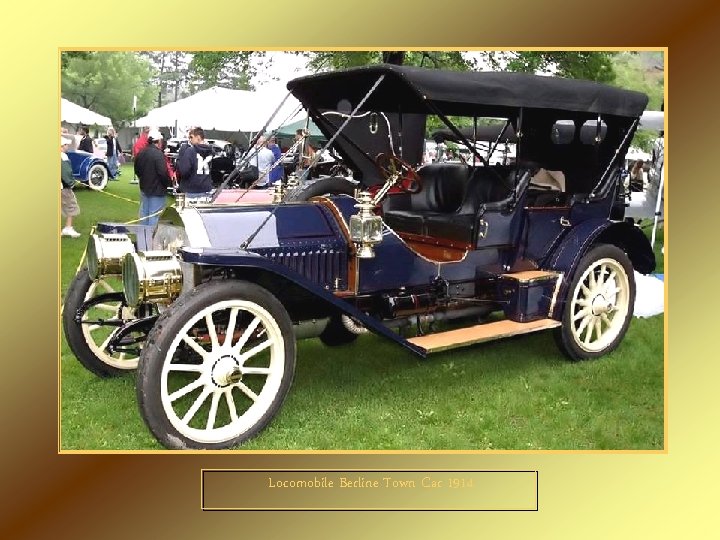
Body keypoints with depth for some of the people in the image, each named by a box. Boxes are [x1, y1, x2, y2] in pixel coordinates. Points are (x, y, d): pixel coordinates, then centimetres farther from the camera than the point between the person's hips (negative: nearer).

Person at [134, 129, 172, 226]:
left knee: (144, 213, 18)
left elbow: (137, 170, 12)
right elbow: (163, 172, -24)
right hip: (157, 190, -8)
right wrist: (167, 184, -8)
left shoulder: (141, 153, 3)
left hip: (144, 188, 8)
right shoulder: (158, 154, -21)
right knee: (154, 215, -1)